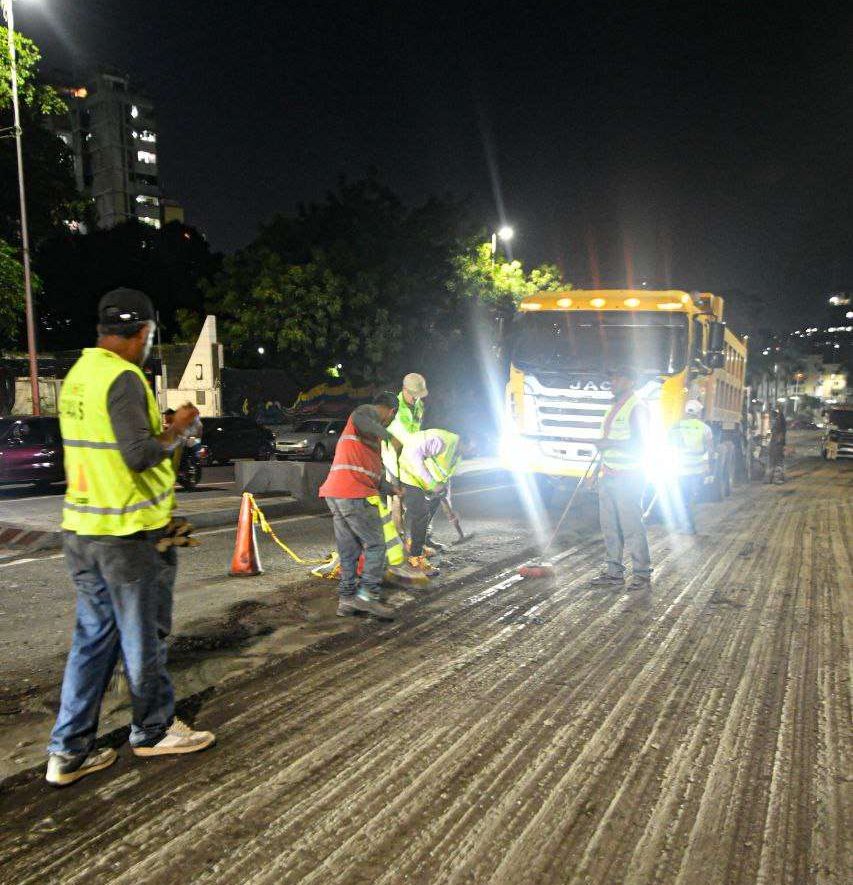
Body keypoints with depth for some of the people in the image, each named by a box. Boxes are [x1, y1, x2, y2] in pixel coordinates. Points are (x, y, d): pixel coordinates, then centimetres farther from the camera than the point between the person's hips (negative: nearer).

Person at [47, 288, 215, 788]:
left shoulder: (77, 376, 11)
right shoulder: (123, 378, -17)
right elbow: (140, 455, -24)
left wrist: (162, 427, 15)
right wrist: (178, 429, -8)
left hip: (81, 529, 9)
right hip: (128, 533, -8)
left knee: (93, 637, 16)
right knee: (143, 638, 9)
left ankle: (69, 751, 22)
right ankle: (155, 730, 27)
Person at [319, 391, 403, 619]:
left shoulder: (368, 434, 30)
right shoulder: (370, 412, 2)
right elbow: (358, 418, -26)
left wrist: (391, 489, 44)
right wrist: (388, 436, -19)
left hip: (335, 494, 9)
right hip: (355, 495, -9)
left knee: (349, 551, 12)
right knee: (375, 545, -2)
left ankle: (347, 599, 14)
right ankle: (367, 594, -7)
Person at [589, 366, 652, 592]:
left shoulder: (636, 408, -11)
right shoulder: (615, 407, 18)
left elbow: (639, 444, -19)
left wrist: (610, 443, -19)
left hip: (627, 478, -9)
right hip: (609, 477, 9)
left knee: (631, 526, -5)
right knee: (609, 526, 11)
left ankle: (642, 575, 5)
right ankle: (614, 573, 18)